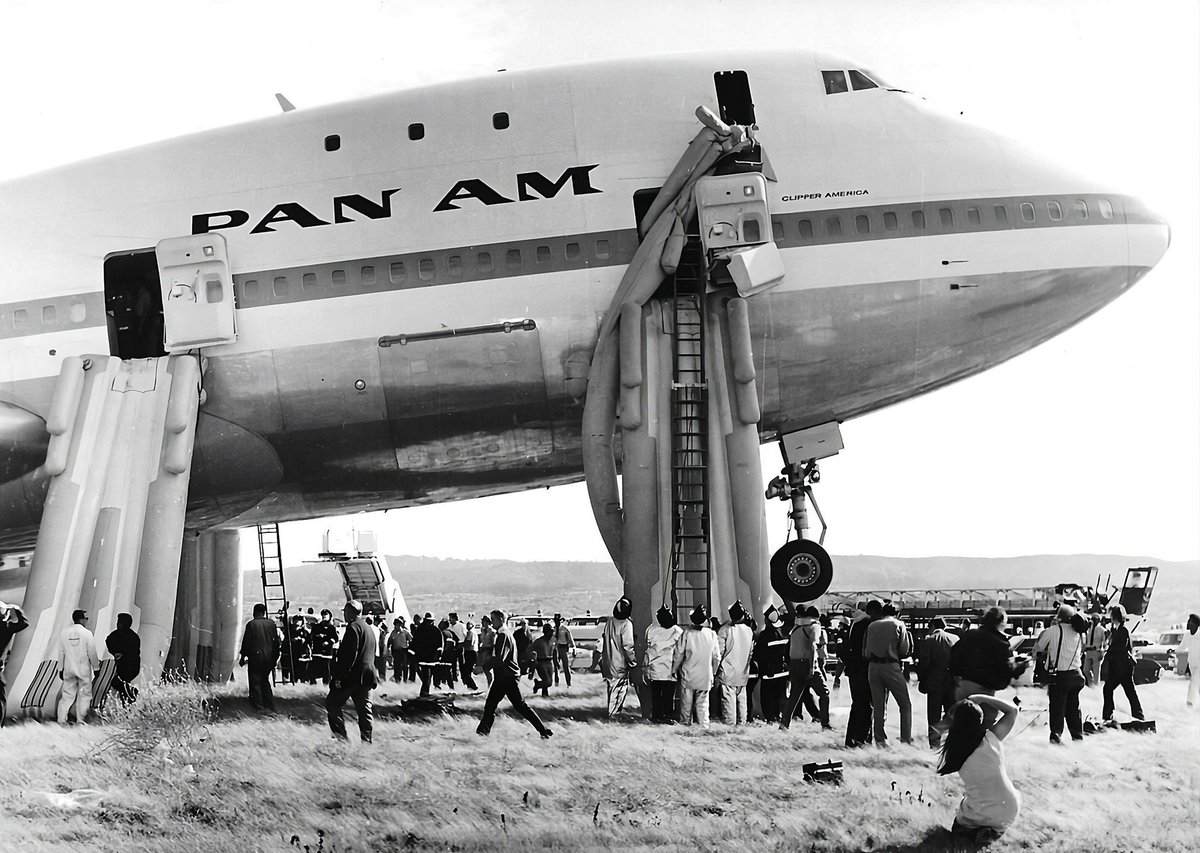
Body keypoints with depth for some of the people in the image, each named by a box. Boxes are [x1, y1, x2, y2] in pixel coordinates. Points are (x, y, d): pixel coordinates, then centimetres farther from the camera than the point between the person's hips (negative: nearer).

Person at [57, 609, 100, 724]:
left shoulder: (65, 632, 1)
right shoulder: (86, 633, -11)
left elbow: (61, 653, 6)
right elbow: (92, 653, -9)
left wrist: (60, 669, 15)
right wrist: (96, 668, 2)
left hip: (68, 670, 4)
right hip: (84, 669, -4)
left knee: (67, 694, 9)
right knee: (84, 695, 7)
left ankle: (61, 719, 2)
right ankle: (80, 720, 6)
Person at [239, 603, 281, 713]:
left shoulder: (251, 624, -8)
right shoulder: (271, 623, 2)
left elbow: (246, 642, -7)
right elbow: (276, 641, 6)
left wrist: (242, 657, 2)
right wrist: (275, 657, 16)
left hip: (255, 656, -4)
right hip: (269, 658, 4)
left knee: (255, 683, 4)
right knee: (265, 681, 18)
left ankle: (259, 707, -1)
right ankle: (270, 707, 14)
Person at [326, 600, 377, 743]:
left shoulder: (353, 627, -12)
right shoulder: (369, 628, 18)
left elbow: (349, 654, -20)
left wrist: (339, 676, -20)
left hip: (352, 676, -9)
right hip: (366, 677, 9)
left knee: (332, 704, 0)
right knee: (364, 709, 8)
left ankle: (340, 735, -8)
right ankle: (366, 740, 5)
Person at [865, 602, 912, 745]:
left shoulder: (872, 626, 11)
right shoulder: (898, 625, 0)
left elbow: (865, 649, 8)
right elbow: (904, 649, -4)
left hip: (873, 666, 4)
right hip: (891, 666, -4)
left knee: (878, 706, 10)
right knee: (905, 704, 6)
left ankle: (879, 739, 8)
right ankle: (906, 738, -1)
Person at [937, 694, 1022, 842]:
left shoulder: (954, 749, -13)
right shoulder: (992, 738, -16)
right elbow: (1012, 710, -2)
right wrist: (981, 698, 0)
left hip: (979, 817, -1)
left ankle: (976, 831, 3)